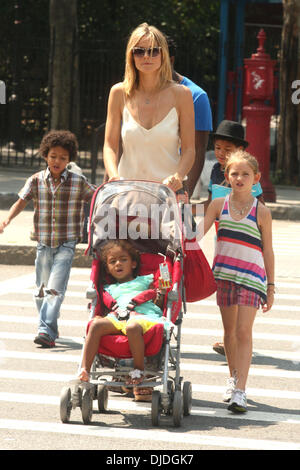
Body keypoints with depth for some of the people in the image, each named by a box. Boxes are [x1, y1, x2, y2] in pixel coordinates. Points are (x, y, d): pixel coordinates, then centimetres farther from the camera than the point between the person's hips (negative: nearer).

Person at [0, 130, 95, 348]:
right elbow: (21, 201, 0)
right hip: (43, 243, 3)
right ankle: (50, 328, 28)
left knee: (55, 289, -16)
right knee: (42, 289, 10)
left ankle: (46, 331, -22)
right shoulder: (36, 181, 3)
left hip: (66, 244, -3)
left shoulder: (79, 182, 0)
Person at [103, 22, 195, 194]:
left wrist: (178, 176, -19)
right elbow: (110, 144, 4)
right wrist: (114, 176, -15)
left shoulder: (180, 94, 1)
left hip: (169, 189, -1)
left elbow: (189, 149, 1)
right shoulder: (120, 93, 5)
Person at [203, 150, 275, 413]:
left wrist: (270, 287, 2)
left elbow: (268, 251, 2)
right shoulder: (219, 205, 6)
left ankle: (240, 391, -16)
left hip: (251, 277, -3)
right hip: (224, 273, 3)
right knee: (229, 329, 14)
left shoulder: (261, 212, -1)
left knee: (243, 331, -11)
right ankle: (234, 379, 32)